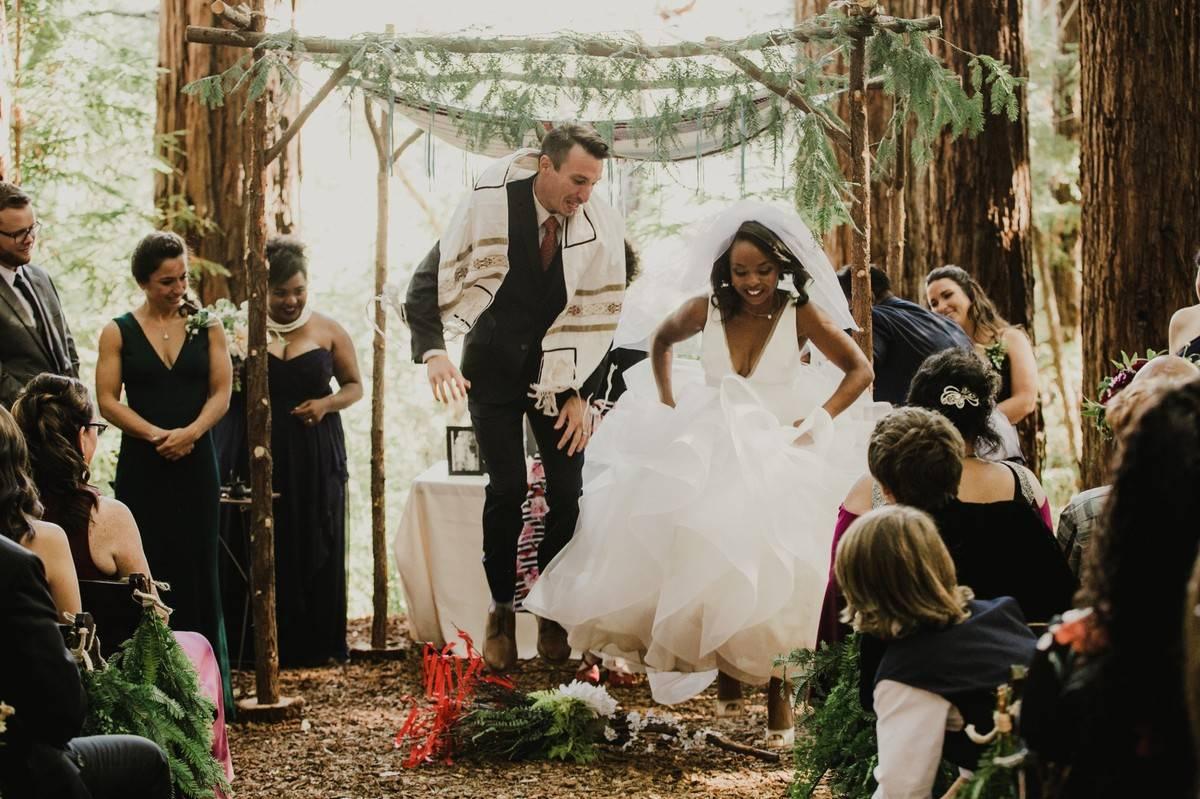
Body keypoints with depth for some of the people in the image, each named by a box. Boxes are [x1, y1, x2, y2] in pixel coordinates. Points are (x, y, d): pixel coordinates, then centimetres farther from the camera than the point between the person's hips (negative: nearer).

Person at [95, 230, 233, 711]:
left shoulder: (206, 329, 7)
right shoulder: (118, 333, 4)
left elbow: (221, 392, 2)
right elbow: (107, 400, -2)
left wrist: (189, 433, -15)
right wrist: (157, 435, -13)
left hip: (196, 463, 1)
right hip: (142, 466, -1)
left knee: (198, 568, 0)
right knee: (148, 569, -3)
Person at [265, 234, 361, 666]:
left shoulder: (328, 331, 6)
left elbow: (355, 385, 11)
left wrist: (326, 403, -7)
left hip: (318, 454, 1)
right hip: (266, 451, -1)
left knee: (319, 546, 1)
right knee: (270, 548, -4)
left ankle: (321, 643, 9)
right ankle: (275, 643, 3)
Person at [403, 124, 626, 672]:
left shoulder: (602, 227, -12)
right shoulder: (490, 206, -18)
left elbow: (600, 316, -3)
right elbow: (427, 284, -15)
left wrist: (581, 395, -6)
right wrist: (433, 351, -30)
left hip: (558, 371, 2)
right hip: (493, 370, -2)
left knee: (567, 494, -3)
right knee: (506, 490, -9)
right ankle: (501, 612, 7)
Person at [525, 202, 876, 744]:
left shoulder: (801, 314, -7)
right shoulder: (707, 311, 0)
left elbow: (859, 371, 0)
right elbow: (661, 341, 22)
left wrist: (815, 422, -9)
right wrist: (667, 404, 11)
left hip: (776, 455, -2)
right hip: (708, 451, 3)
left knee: (768, 569, -22)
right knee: (700, 555, -17)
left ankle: (774, 686, -11)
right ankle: (725, 669, 4)